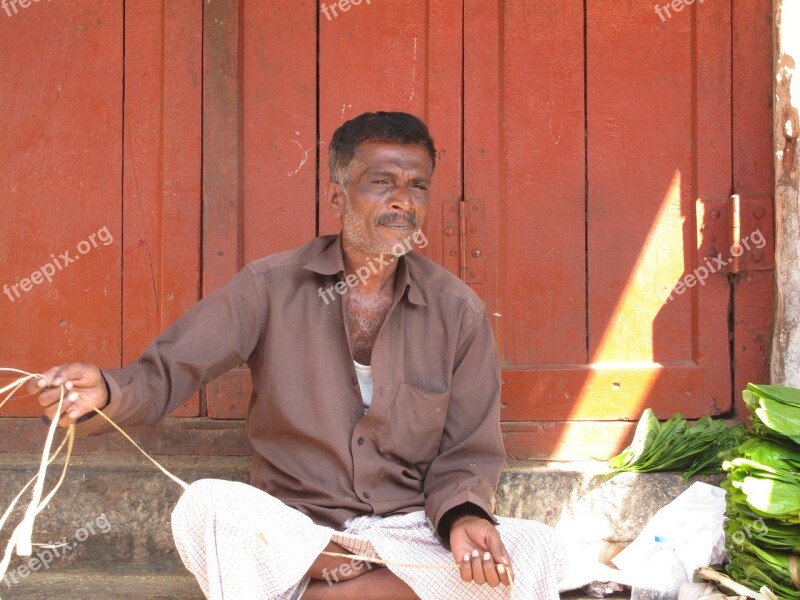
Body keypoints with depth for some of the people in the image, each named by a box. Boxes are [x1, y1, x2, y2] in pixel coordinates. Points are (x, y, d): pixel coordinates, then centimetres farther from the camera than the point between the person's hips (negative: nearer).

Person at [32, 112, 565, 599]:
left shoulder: (458, 311, 1)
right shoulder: (271, 288, -3)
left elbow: (468, 454, 4)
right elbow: (163, 375, -8)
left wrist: (462, 517, -19)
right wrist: (104, 392, -32)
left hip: (411, 532, 2)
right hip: (288, 531, -2)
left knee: (538, 550, -26)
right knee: (206, 507, -31)